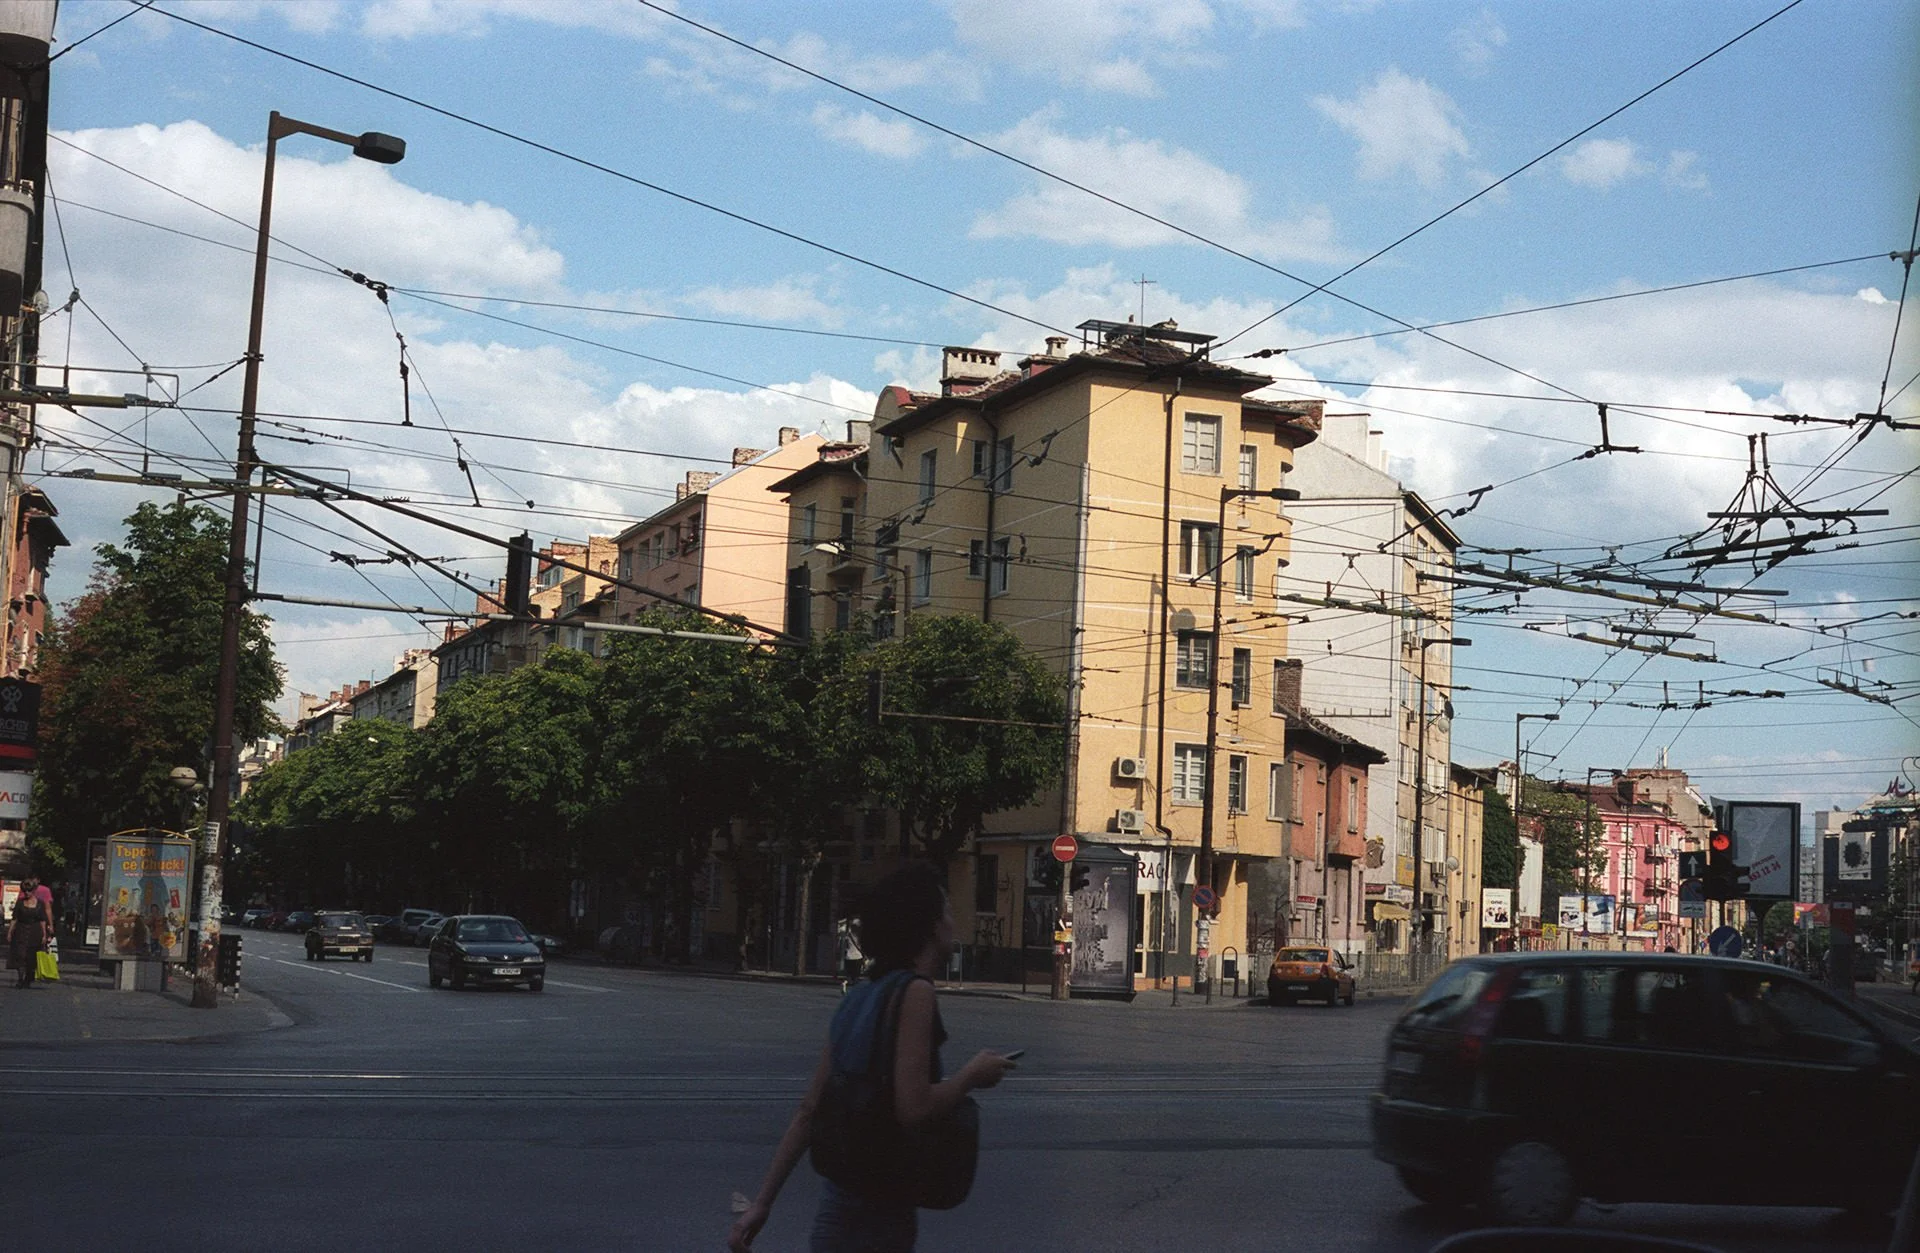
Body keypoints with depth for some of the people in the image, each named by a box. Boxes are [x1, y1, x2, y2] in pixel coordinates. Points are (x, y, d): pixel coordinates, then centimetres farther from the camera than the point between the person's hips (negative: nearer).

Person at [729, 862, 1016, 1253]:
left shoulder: (859, 996, 10)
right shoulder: (915, 991, -14)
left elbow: (807, 1111, 11)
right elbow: (913, 1106, -24)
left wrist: (763, 1201, 13)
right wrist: (973, 1075, -7)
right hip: (875, 1213, -9)